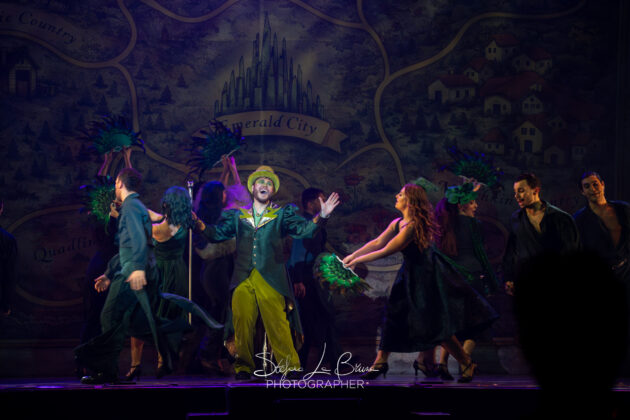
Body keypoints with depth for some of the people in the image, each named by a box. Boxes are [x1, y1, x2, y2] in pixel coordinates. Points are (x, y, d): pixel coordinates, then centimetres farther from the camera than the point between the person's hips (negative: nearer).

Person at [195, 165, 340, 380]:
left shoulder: (281, 215, 12)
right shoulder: (237, 215, 17)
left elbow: (302, 229, 1)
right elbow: (218, 233, 14)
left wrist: (320, 216, -15)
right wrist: (200, 224, -2)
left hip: (271, 279, -2)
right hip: (243, 279, 2)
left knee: (278, 325, -7)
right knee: (242, 324, -2)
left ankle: (290, 368, -1)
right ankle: (244, 368, 8)